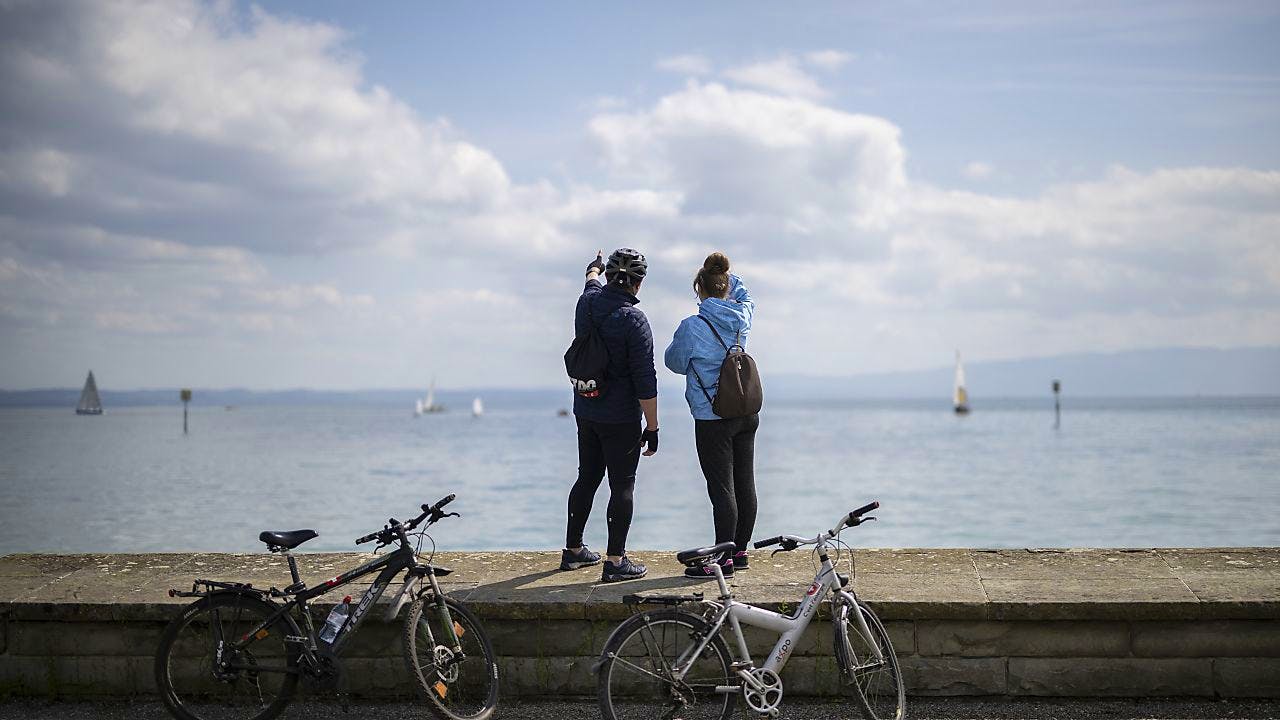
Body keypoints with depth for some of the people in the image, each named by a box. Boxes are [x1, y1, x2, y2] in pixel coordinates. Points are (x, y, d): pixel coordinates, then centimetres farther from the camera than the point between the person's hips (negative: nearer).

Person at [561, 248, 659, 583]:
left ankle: (573, 550, 27)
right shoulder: (633, 319, -19)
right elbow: (645, 381, -18)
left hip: (585, 413, 7)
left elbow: (593, 283, 29)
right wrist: (652, 427, -12)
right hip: (620, 420, -7)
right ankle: (616, 562, 3)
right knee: (622, 486, 0)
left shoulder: (587, 301, 1)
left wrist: (595, 267, 52)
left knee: (587, 478, 18)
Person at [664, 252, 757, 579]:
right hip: (747, 415, 6)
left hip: (713, 420, -6)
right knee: (745, 484, 12)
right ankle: (740, 551, 23)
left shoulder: (692, 327, -15)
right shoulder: (742, 317, 2)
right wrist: (725, 274, 20)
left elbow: (675, 361, 2)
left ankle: (724, 561, 1)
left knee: (722, 489, -3)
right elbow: (746, 297, 27)